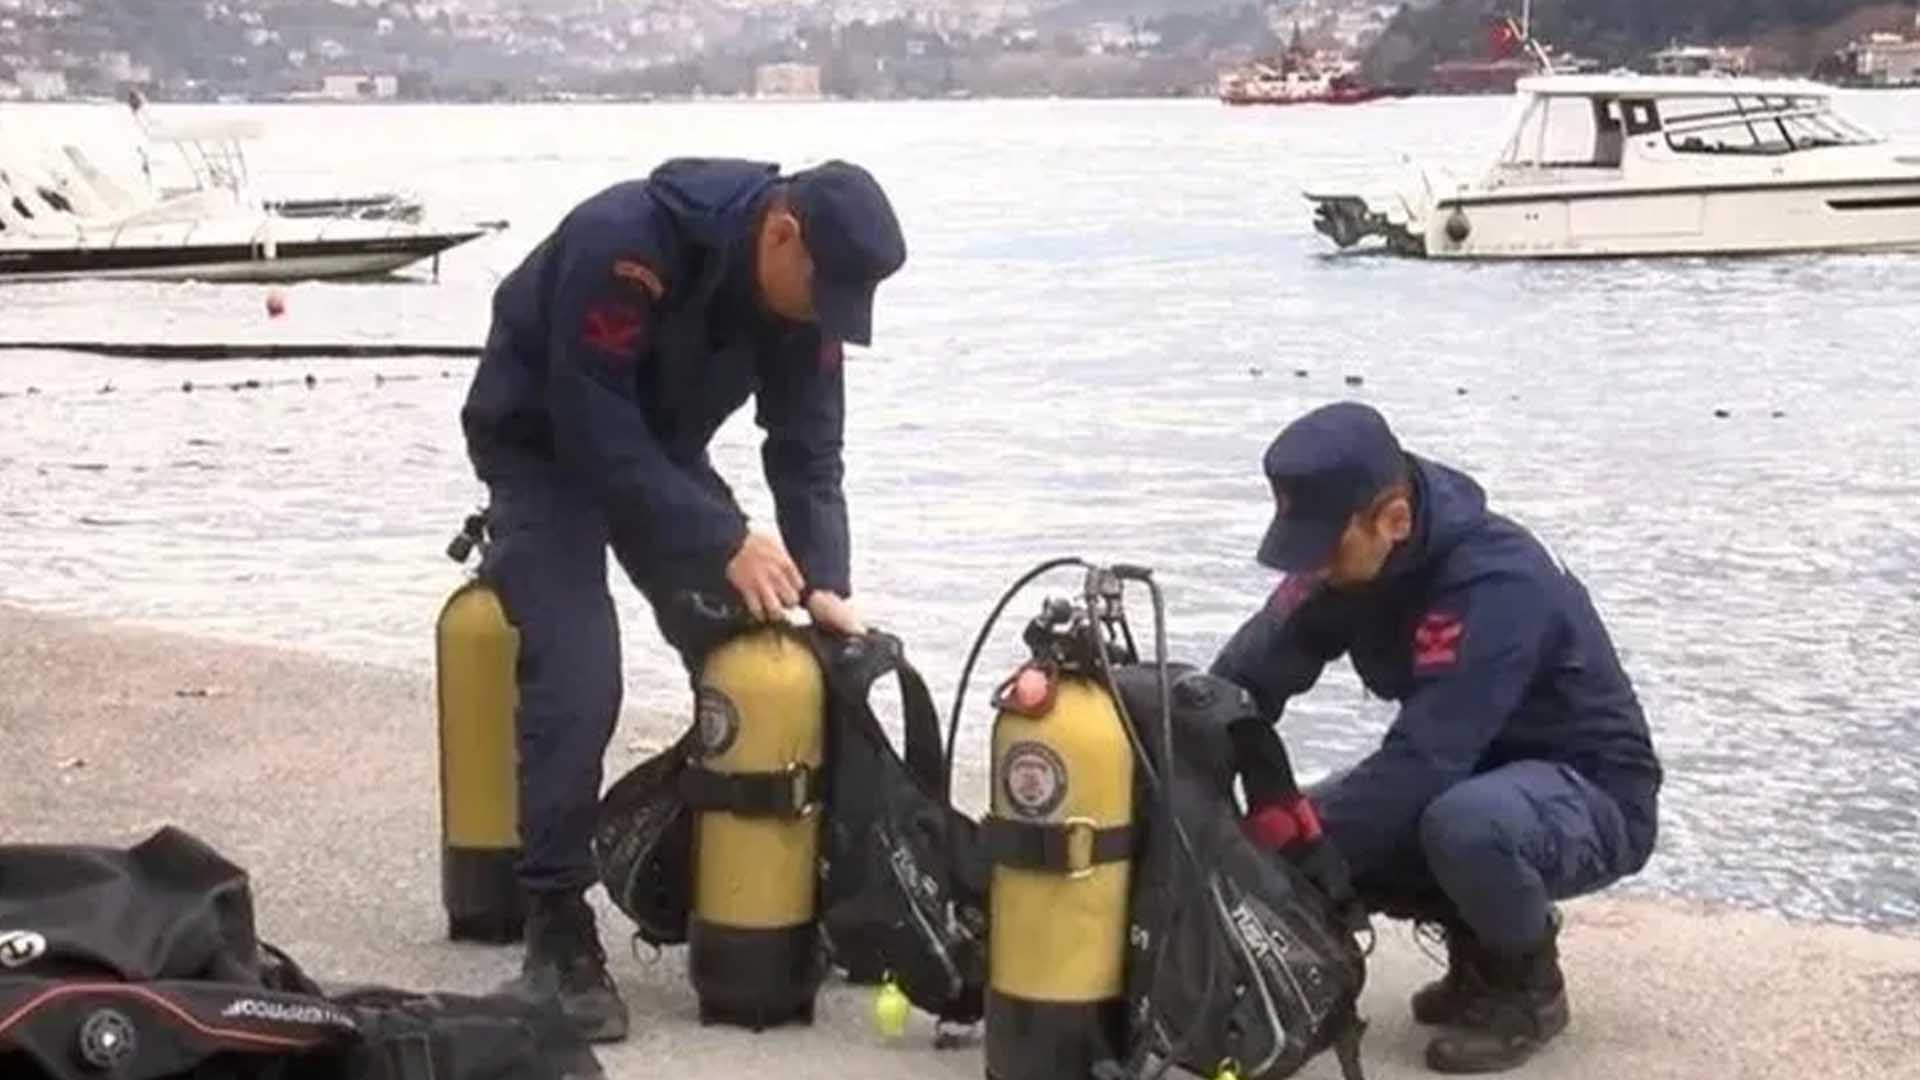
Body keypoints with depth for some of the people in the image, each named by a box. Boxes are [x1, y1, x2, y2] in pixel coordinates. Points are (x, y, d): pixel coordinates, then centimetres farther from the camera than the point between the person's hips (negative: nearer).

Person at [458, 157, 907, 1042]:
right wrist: (725, 544, -34)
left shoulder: (808, 290, -15)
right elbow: (593, 429, -34)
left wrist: (824, 584, -23)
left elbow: (809, 450, -10)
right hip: (544, 444, -6)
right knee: (578, 678, -20)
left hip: (661, 447, 6)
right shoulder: (623, 242, -36)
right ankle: (556, 926, -10)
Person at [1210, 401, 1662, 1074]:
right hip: (1478, 778, 8)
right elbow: (1247, 677, -13)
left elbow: (1422, 765, -38)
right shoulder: (1345, 556, -9)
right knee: (1329, 831, -12)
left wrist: (1293, 848, -35)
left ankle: (1528, 984, -8)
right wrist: (1268, 806, -29)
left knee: (1463, 824, -38)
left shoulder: (1497, 584, -32)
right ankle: (1483, 944, 9)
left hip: (1594, 799, -8)